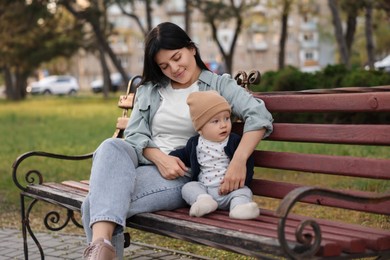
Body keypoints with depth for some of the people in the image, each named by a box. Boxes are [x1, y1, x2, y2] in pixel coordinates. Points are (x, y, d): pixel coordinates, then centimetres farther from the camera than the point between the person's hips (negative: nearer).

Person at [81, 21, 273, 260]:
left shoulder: (218, 85, 5)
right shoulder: (149, 89, 19)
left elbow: (259, 115, -12)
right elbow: (134, 135, 9)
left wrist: (239, 160, -29)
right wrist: (160, 158, -14)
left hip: (184, 175, -4)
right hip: (146, 162, 4)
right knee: (112, 147, -35)